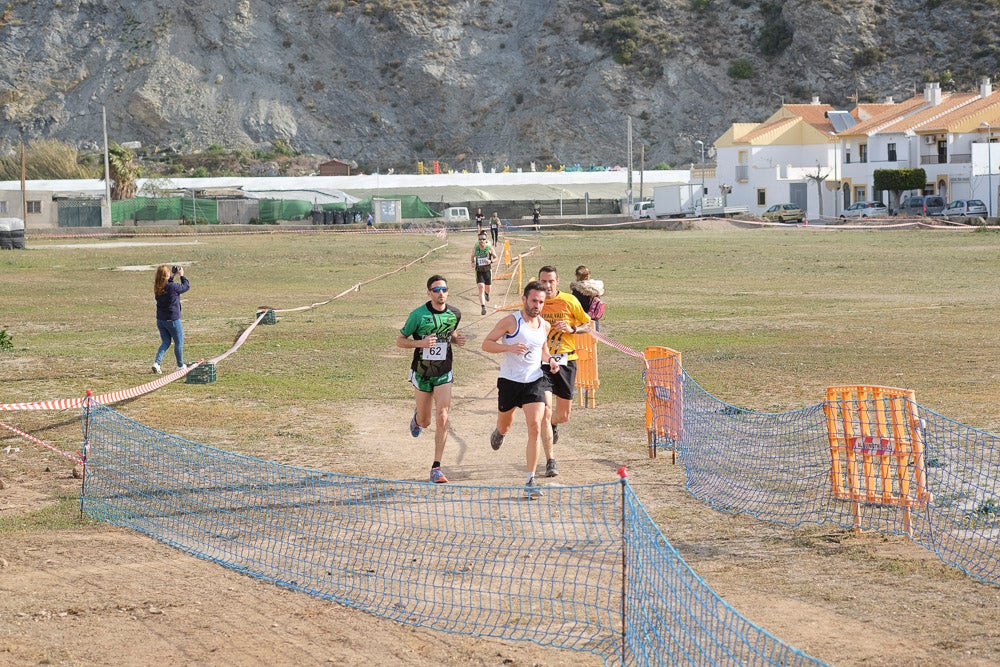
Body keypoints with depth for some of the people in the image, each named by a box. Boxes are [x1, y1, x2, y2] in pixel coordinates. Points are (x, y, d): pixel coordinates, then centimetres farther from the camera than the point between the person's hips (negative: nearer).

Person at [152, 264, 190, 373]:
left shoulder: (157, 287, -3)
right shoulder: (173, 287, -22)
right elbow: (186, 286, -5)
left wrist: (173, 276, 17)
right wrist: (181, 275, 8)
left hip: (160, 320, 6)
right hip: (172, 320, -6)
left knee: (165, 342, 17)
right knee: (179, 343, 14)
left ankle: (157, 362, -1)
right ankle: (180, 366, 25)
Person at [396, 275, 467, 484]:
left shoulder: (455, 314, -1)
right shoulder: (419, 315, -13)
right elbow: (400, 340, -6)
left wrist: (456, 339, -3)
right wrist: (420, 343, -25)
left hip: (443, 374, 1)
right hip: (422, 373, -1)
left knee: (442, 419, -12)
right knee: (425, 421, 11)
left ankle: (436, 468, -8)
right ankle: (417, 417, 52)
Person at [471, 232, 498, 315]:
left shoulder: (490, 248, -7)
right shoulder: (475, 248, -4)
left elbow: (495, 258, 3)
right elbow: (473, 256, 15)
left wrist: (491, 261, -17)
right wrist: (473, 263, -5)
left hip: (488, 270, 1)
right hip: (479, 271, -1)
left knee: (487, 288, 16)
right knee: (481, 288, -15)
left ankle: (487, 293, 56)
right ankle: (483, 307, -20)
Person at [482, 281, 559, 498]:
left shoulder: (544, 326, 4)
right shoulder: (511, 321, -12)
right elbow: (486, 344, -11)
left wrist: (549, 360, 4)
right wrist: (509, 347, -27)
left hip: (535, 381, 2)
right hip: (509, 381, -2)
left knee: (535, 428, -13)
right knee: (505, 425, 17)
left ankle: (530, 481, -11)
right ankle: (500, 432, 59)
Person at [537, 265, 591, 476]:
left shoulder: (570, 301, -2)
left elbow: (588, 325, 8)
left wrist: (572, 329, -12)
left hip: (566, 361, 1)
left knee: (563, 415, 9)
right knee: (545, 412, -13)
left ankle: (553, 426, 47)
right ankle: (550, 461, -7)